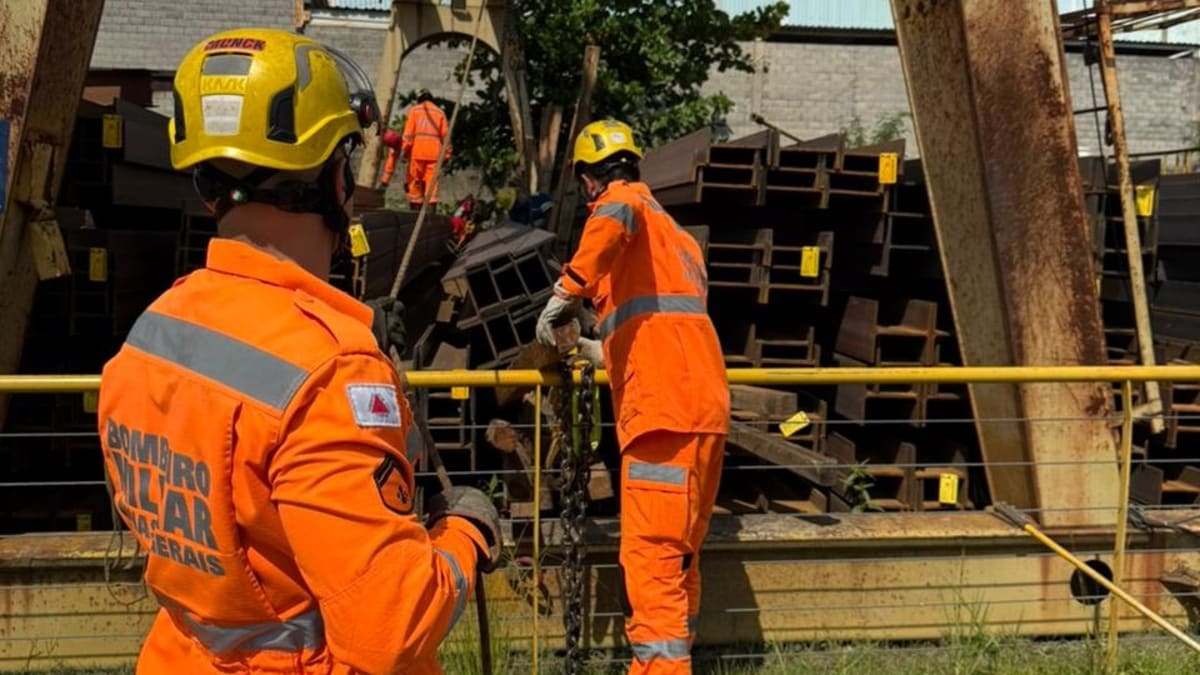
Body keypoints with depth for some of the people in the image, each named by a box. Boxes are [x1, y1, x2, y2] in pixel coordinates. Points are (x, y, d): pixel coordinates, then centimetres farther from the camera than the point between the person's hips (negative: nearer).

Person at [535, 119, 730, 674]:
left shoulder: (624, 198, 6)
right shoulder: (673, 232, 31)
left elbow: (615, 218, -23)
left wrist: (567, 291, -27)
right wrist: (595, 351, 50)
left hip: (664, 410, -9)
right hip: (702, 407, 9)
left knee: (651, 556, -13)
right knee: (677, 559, 15)